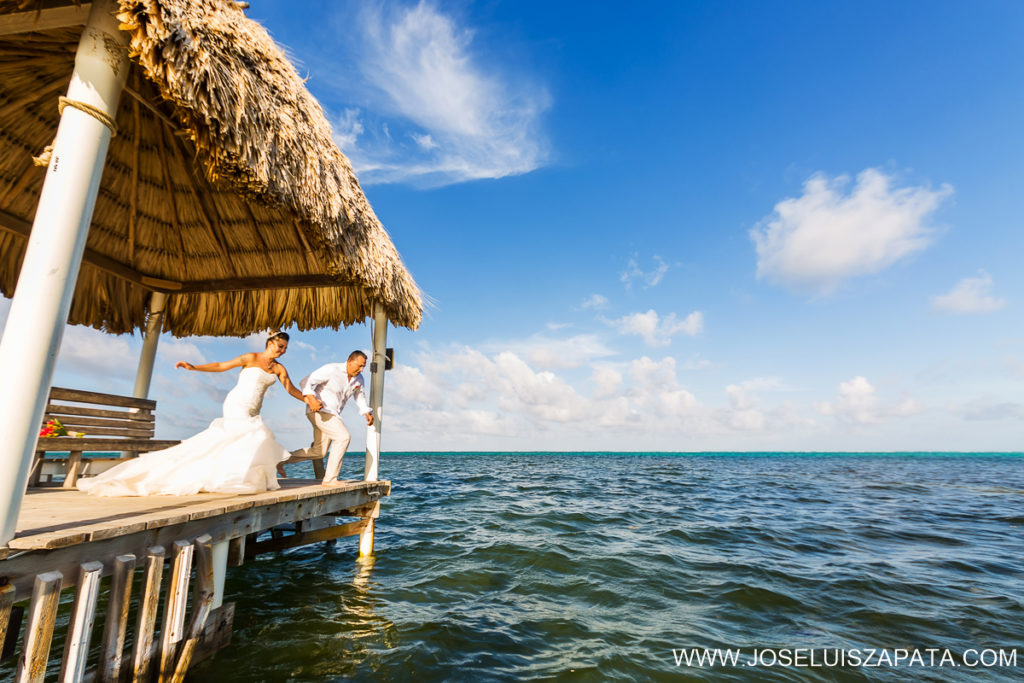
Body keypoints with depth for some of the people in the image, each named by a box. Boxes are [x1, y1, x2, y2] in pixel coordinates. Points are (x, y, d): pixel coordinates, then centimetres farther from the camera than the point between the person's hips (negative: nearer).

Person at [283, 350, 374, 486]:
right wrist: (311, 399, -38)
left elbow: (359, 395, 20)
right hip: (319, 410, -9)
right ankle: (330, 479, -15)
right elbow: (306, 382, -20)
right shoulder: (331, 370, -17)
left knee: (318, 452, 12)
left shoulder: (358, 379, 4)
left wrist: (367, 413, 5)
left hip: (332, 415, 9)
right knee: (343, 437, -22)